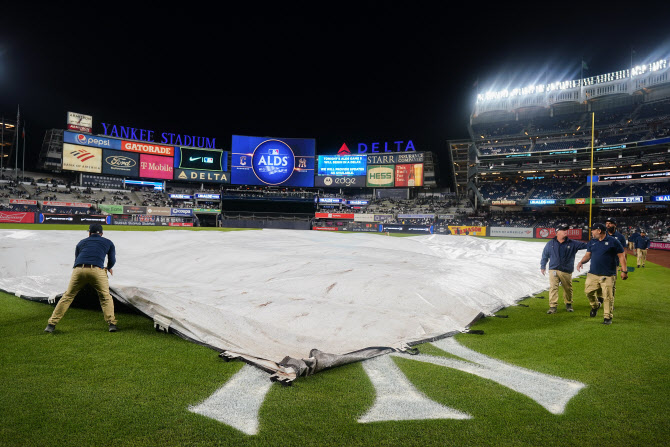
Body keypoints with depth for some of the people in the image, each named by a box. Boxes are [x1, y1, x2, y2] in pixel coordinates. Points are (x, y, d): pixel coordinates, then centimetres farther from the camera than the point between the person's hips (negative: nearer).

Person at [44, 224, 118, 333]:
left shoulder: (81, 242, 30)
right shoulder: (108, 242, 24)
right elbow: (112, 261, 20)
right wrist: (109, 268, 41)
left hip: (78, 270, 2)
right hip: (97, 270, -2)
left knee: (67, 296, 15)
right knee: (105, 297, 10)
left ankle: (51, 324, 15)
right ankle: (112, 323, 0)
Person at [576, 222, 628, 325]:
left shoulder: (612, 241, -3)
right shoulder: (591, 242, 12)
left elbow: (621, 256, -2)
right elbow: (588, 255, 15)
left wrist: (624, 271, -7)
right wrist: (581, 262, -6)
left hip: (608, 275, -5)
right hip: (593, 274, 5)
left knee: (608, 296, -3)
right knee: (588, 291, 1)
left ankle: (608, 317, 9)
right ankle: (595, 305, 30)